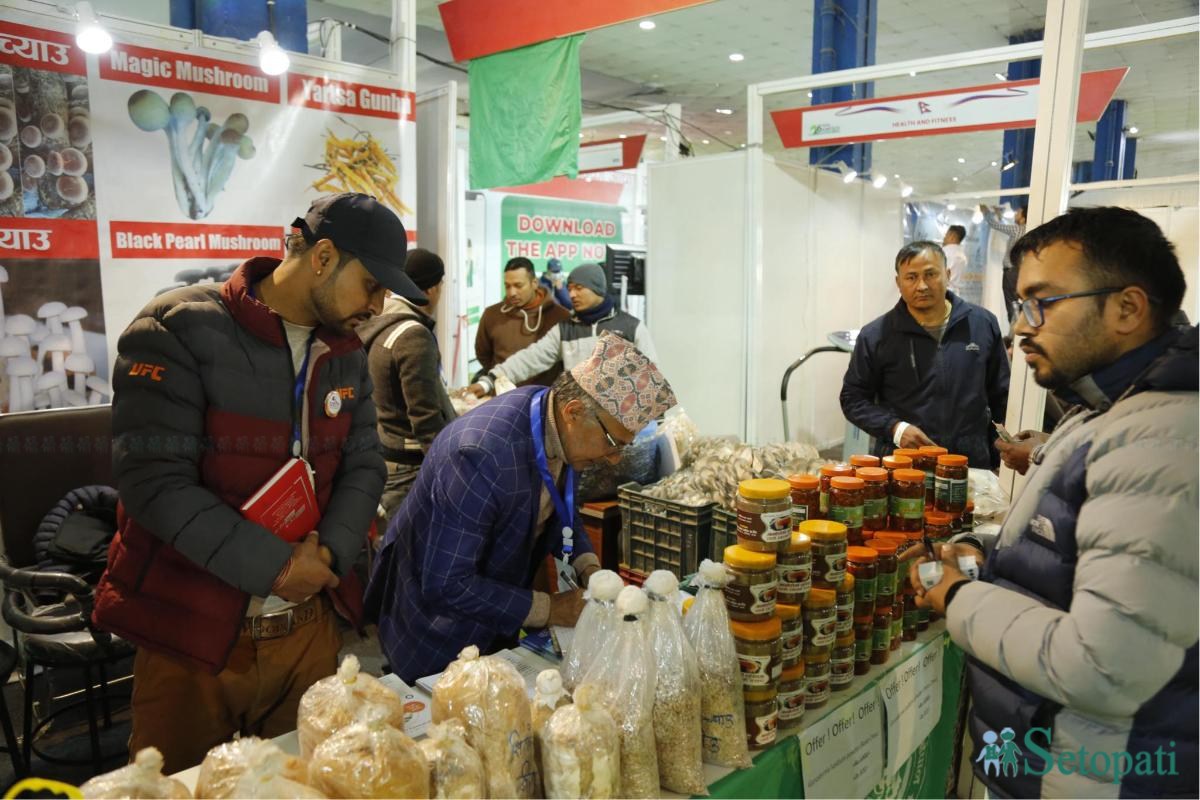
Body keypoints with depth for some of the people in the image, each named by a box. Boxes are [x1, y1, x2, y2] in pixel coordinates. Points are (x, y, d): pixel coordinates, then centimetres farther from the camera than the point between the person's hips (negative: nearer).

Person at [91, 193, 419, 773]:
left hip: (308, 628, 5)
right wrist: (275, 569, -21)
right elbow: (154, 480, -21)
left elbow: (364, 467, 6)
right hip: (192, 637, -5)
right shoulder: (179, 329, -14)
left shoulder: (346, 353, 6)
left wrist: (329, 554, -12)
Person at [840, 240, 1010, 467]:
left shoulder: (983, 324, 1)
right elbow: (853, 398, 0)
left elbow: (1001, 398, 9)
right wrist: (894, 428, -15)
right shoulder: (876, 335, -6)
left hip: (970, 465, 2)